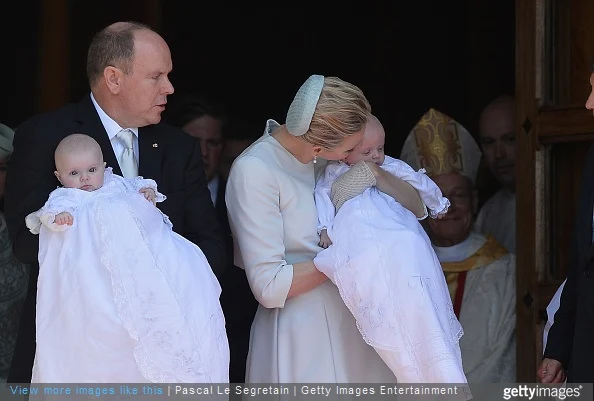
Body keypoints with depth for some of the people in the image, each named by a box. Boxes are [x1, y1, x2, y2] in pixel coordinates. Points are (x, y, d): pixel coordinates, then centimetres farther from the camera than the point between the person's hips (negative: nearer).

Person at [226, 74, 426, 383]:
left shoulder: (323, 158, 3)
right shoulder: (255, 170, -17)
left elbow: (415, 206, 7)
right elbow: (269, 286, -19)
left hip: (347, 324, 7)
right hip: (301, 336, -6)